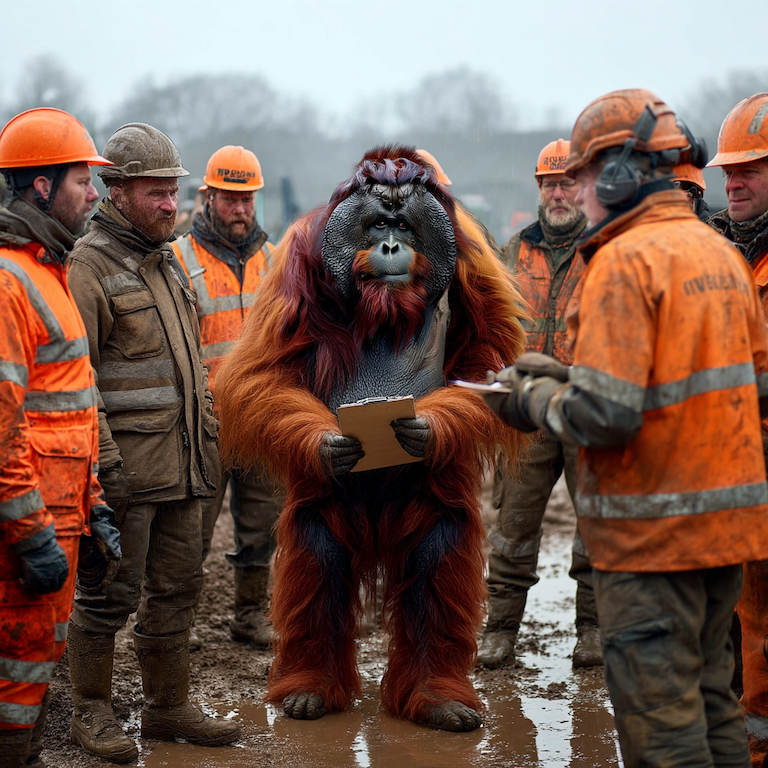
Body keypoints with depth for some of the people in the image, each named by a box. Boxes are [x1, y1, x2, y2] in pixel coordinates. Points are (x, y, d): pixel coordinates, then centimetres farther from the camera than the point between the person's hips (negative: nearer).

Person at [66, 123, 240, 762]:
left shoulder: (167, 263, 17)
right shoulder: (89, 266, -10)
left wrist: (206, 439, 20)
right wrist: (102, 459, -19)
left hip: (181, 463, 8)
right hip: (127, 465, -8)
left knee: (176, 589, 13)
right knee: (110, 593, 0)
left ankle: (169, 708, 25)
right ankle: (92, 714, 15)